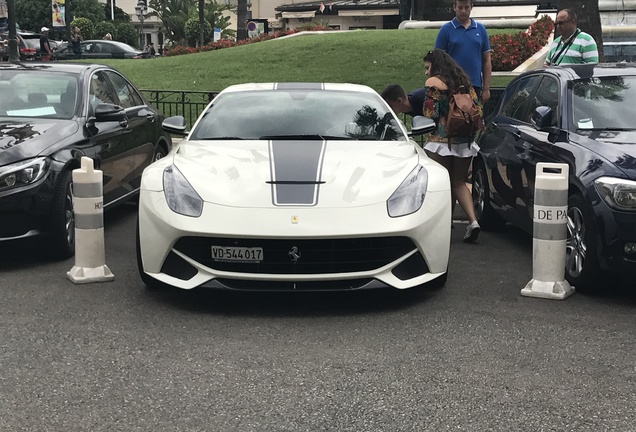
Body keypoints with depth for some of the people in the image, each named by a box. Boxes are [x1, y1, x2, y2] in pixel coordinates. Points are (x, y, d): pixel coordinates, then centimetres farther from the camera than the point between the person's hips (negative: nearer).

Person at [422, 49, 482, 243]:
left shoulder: (434, 82, -7)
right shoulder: (463, 81, 13)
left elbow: (430, 113, -11)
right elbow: (477, 107, 11)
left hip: (441, 140, -6)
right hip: (464, 141, 6)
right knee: (459, 183, 13)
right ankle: (473, 221, -4)